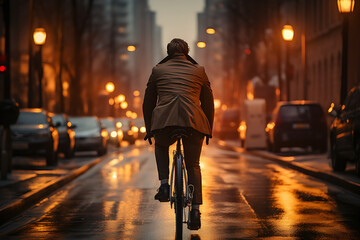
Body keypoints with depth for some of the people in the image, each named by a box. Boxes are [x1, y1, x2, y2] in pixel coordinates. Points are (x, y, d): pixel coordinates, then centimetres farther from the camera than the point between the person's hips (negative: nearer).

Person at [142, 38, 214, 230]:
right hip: (194, 121, 0)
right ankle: (195, 212, 5)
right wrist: (208, 131, 30)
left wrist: (149, 130, 31)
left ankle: (164, 185, 13)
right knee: (193, 166, 16)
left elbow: (148, 103, 21)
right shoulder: (199, 71, 20)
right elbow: (208, 103, 21)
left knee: (161, 147, 33)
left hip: (163, 121, 0)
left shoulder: (158, 70, 19)